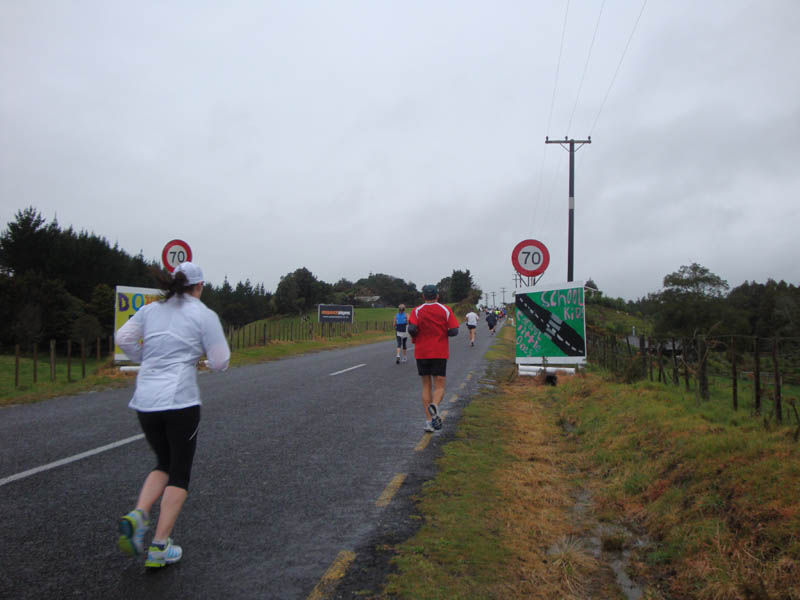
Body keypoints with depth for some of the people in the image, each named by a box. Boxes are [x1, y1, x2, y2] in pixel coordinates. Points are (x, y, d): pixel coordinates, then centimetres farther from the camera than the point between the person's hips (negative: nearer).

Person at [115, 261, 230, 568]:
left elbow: (123, 338, 8)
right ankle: (160, 546, 7)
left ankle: (137, 515, -1)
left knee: (164, 464, 22)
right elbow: (220, 362, -4)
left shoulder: (150, 309, 12)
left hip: (145, 401, 5)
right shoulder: (204, 315, -2)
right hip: (180, 401, -5)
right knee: (180, 473, 8)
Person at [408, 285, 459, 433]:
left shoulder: (417, 311, -1)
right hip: (440, 353, -1)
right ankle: (434, 405, -29)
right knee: (439, 386, 3)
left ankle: (429, 420, 6)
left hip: (421, 353, 1)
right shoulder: (445, 310, 1)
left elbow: (412, 328, -17)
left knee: (426, 386, 11)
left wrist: (414, 337, 4)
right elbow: (454, 331, -6)